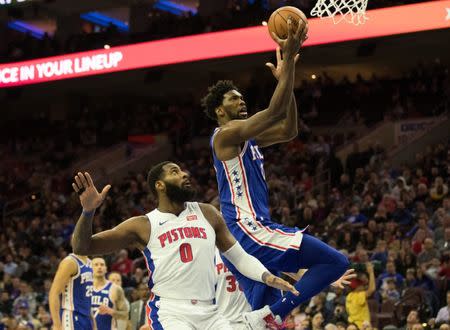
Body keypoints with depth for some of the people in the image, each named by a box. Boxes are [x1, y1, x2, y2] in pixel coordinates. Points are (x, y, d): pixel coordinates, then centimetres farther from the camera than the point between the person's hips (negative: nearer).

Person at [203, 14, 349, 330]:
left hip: (247, 232, 10)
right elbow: (275, 112, -17)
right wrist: (289, 59, -15)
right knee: (335, 262, -15)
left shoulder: (246, 138, 22)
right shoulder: (227, 134, -6)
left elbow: (289, 130, 22)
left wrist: (285, 77, 16)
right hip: (246, 228, -10)